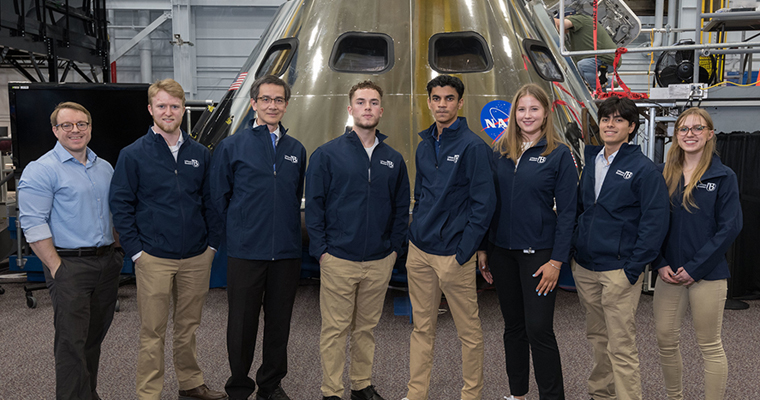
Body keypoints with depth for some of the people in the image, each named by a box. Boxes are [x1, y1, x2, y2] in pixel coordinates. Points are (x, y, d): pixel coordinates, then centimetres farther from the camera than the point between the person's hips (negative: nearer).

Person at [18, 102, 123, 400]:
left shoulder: (105, 168, 14)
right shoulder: (41, 170, -8)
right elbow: (33, 224, -13)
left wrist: (117, 252, 13)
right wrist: (56, 267, -16)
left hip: (107, 262, 7)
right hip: (70, 265, -6)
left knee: (95, 336, 15)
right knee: (72, 340, -3)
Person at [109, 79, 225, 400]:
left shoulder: (200, 154, 7)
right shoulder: (133, 155, -2)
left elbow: (210, 202, 11)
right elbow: (121, 205, -2)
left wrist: (212, 242, 5)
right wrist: (136, 250, -7)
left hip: (196, 258, 3)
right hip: (154, 259, -3)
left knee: (188, 325, 15)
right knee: (153, 332, 5)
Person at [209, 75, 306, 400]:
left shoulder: (296, 150, 9)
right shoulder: (232, 147, 0)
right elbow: (219, 198, 4)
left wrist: (287, 230, 11)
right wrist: (241, 229, 6)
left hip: (287, 252, 3)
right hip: (245, 252, -3)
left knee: (279, 322, 12)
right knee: (242, 324, 6)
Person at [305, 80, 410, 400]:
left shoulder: (393, 159, 8)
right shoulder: (327, 154, -3)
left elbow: (401, 207, 13)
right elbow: (314, 205, -3)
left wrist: (395, 247, 5)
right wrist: (321, 249, -7)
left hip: (380, 262, 4)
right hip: (338, 260, -3)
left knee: (367, 327, 15)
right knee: (335, 329, 4)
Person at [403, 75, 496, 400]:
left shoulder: (473, 146, -9)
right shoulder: (424, 146, 12)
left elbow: (484, 203, -12)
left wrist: (463, 253, -14)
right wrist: (415, 234, 10)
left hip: (453, 254, -6)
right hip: (419, 251, 6)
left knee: (469, 331, 6)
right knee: (422, 327, 14)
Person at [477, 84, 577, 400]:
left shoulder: (559, 154, -5)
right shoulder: (499, 151, 6)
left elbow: (567, 211, -7)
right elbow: (489, 202, 9)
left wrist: (557, 260, -12)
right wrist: (482, 249, 6)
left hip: (538, 253, -4)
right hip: (502, 251, 4)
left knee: (539, 330, -3)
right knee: (513, 326, 14)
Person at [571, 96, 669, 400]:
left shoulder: (644, 169, -8)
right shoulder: (591, 162, 11)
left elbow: (655, 222, -12)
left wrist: (633, 269, -15)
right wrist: (575, 249, 7)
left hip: (619, 270, -6)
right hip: (585, 268, 6)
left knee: (621, 346, -2)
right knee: (597, 337, 18)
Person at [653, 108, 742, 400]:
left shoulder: (723, 177, -3)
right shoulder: (664, 175, 7)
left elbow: (729, 227, -8)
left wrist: (695, 268, -13)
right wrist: (660, 264, -5)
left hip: (707, 274, -3)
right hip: (669, 273, 4)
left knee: (709, 345, 5)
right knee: (665, 339, 7)